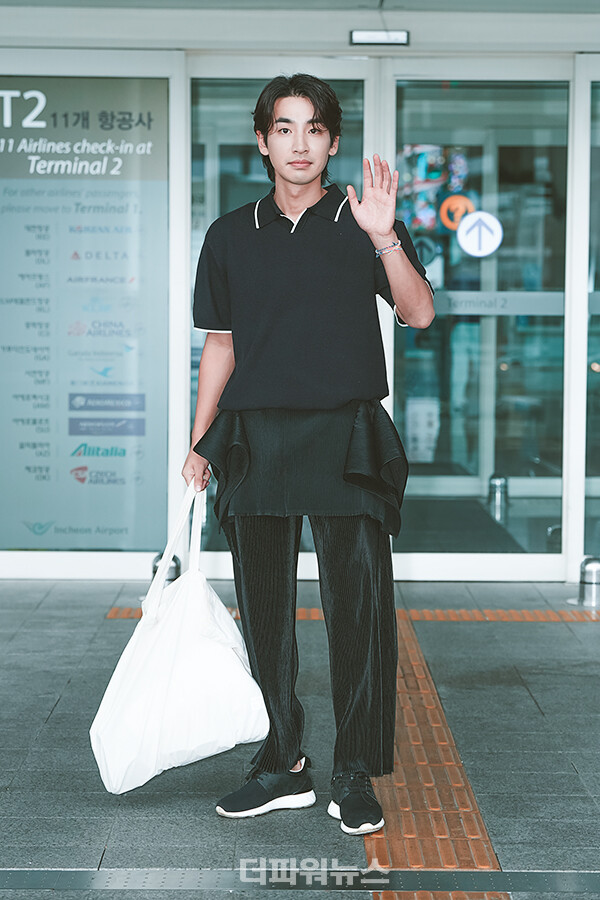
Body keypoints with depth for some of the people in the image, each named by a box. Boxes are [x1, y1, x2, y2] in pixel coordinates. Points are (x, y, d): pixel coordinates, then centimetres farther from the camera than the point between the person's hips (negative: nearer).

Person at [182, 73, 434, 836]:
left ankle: (356, 774, 7)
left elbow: (419, 314, -8)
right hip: (255, 442, 3)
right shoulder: (231, 236, 12)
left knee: (358, 606, -5)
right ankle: (281, 765, 20)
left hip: (346, 438, -2)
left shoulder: (364, 223, 5)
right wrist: (198, 445, 10)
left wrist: (383, 237, -22)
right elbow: (220, 345, 14)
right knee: (264, 604, 7)